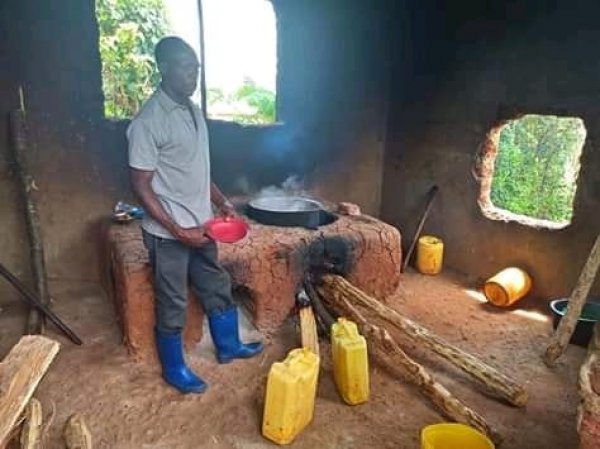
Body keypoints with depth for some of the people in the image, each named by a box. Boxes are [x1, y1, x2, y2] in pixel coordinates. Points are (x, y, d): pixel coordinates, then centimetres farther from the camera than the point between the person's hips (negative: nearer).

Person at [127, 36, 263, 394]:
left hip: (200, 225, 8)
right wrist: (177, 229, -21)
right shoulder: (148, 121, -18)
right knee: (173, 304, 8)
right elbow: (141, 185, -18)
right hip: (168, 232, -8)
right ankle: (174, 369, 29)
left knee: (218, 288, 20)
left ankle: (229, 347, 40)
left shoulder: (194, 111, 8)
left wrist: (222, 202, 9)